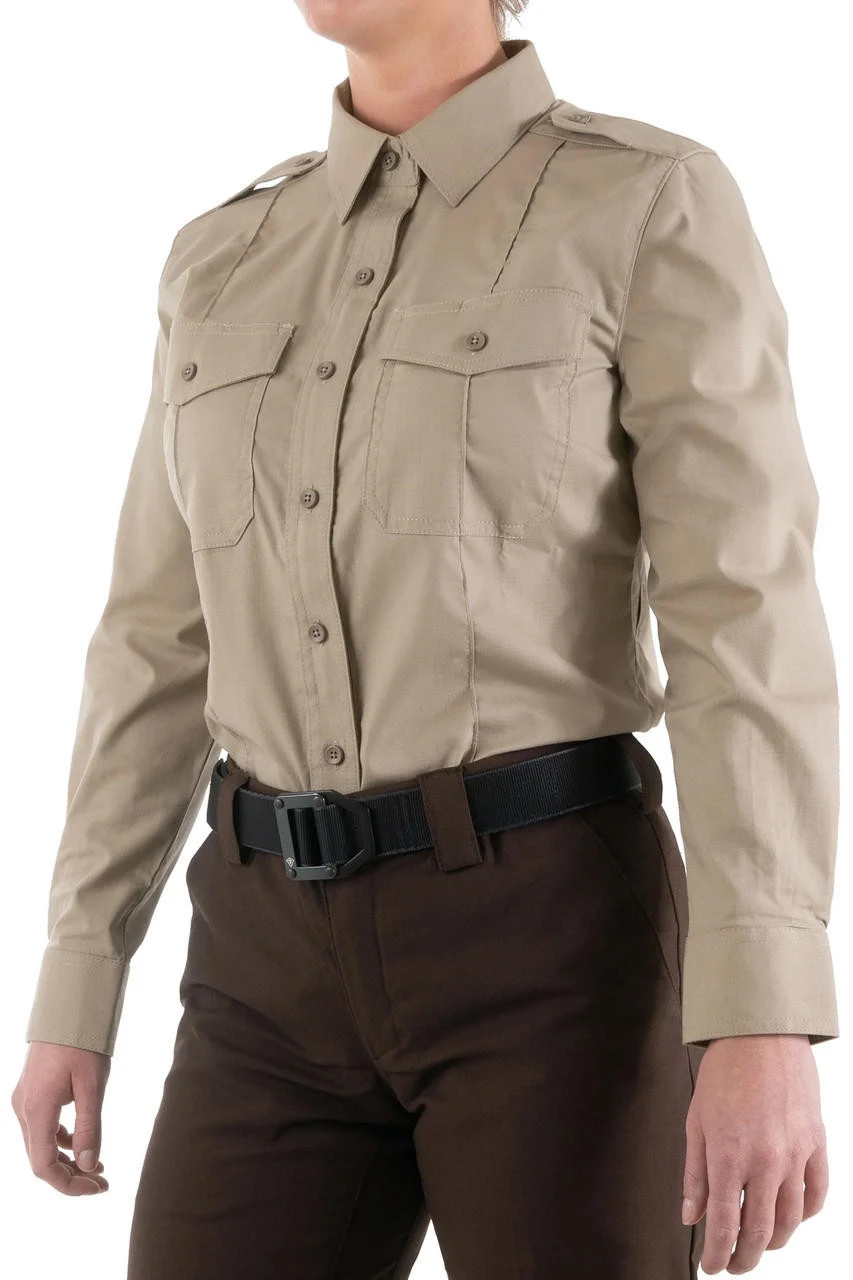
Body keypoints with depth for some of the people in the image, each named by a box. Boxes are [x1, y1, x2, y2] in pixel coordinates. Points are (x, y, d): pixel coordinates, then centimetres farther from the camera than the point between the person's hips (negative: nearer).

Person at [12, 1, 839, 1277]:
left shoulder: (658, 208, -3)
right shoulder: (229, 262, 14)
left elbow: (746, 620, -11)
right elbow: (167, 646, 17)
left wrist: (765, 1024, -19)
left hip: (548, 945, -5)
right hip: (295, 960, 5)